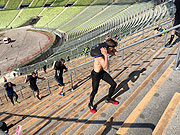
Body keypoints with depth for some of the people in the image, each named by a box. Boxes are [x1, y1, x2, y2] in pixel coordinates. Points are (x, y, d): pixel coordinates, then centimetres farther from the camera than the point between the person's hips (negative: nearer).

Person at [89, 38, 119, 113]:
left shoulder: (105, 50, -9)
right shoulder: (100, 56, -33)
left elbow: (114, 53, 7)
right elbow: (106, 68, -39)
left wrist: (114, 52, -16)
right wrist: (106, 56, -43)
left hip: (102, 72, 8)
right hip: (96, 74, -8)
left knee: (113, 84, 11)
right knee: (95, 91, 8)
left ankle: (108, 99, 36)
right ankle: (90, 105, 37)